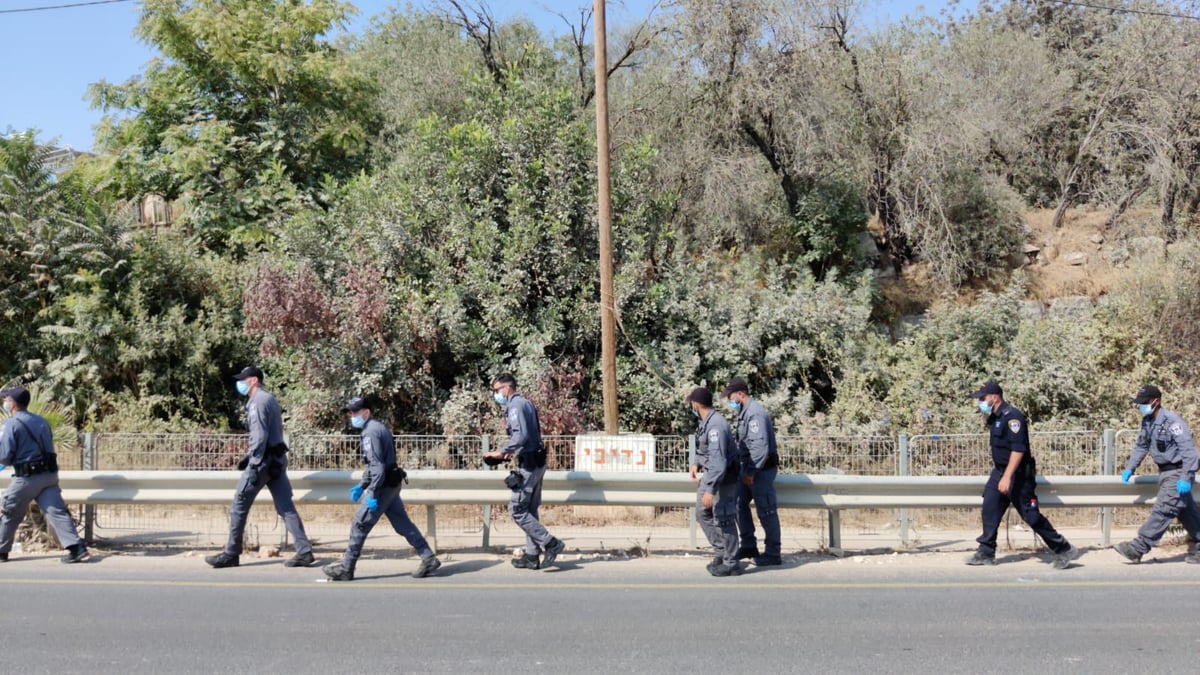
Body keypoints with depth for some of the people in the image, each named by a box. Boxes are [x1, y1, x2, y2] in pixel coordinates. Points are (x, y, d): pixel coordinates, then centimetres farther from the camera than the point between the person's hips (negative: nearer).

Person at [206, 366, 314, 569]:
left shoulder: (257, 402, -12)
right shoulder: (269, 399, 18)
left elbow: (259, 436, -20)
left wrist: (254, 465, -21)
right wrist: (249, 456, 24)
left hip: (265, 460, -9)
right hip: (278, 459, 9)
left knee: (240, 505, 3)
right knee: (286, 507, 5)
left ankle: (231, 554, 11)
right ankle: (304, 552, -1)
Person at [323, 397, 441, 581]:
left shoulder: (371, 432, -16)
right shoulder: (379, 427, 15)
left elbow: (377, 466, -22)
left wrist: (372, 493, -22)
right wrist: (362, 486, 23)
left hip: (384, 486, -10)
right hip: (392, 484, 10)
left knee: (360, 525, -1)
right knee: (402, 524, 11)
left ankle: (346, 568, 7)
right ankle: (429, 558, 11)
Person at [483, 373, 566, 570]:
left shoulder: (515, 406, -13)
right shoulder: (526, 403, 17)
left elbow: (521, 435, -24)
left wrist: (502, 451, -16)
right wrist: (513, 451, 17)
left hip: (528, 464, -10)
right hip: (537, 461, 10)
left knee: (517, 510, -6)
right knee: (530, 510, 13)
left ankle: (551, 543, -7)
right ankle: (532, 555, 16)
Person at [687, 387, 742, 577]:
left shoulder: (715, 426, -28)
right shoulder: (704, 421, 3)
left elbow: (718, 461, -32)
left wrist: (710, 490, -32)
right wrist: (697, 463, 8)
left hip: (724, 477, -10)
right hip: (710, 473, 10)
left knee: (723, 519, -1)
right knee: (703, 513, 16)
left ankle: (730, 564, 10)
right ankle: (720, 551, 27)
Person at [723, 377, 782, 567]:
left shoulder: (755, 413, -20)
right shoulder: (744, 412, 11)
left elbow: (760, 446, -26)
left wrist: (751, 472, -24)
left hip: (762, 469, -10)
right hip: (750, 467, 10)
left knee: (766, 511, -2)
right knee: (740, 504, 12)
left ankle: (773, 554, 7)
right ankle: (749, 546, 22)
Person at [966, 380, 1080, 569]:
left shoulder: (1012, 416, -19)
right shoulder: (994, 418, 11)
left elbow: (1018, 449, -26)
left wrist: (1007, 477, -30)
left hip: (1018, 475, -9)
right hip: (1000, 472, 9)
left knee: (1031, 515, -3)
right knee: (990, 509, 2)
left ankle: (1064, 550, 10)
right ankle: (986, 553, 8)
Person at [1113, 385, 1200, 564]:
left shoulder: (1172, 421, -22)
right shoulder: (1147, 421, 5)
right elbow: (1141, 446, 13)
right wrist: (1129, 468, 3)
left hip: (1177, 472, -9)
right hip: (1165, 471, 9)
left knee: (1162, 510, -10)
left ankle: (1137, 549, -12)